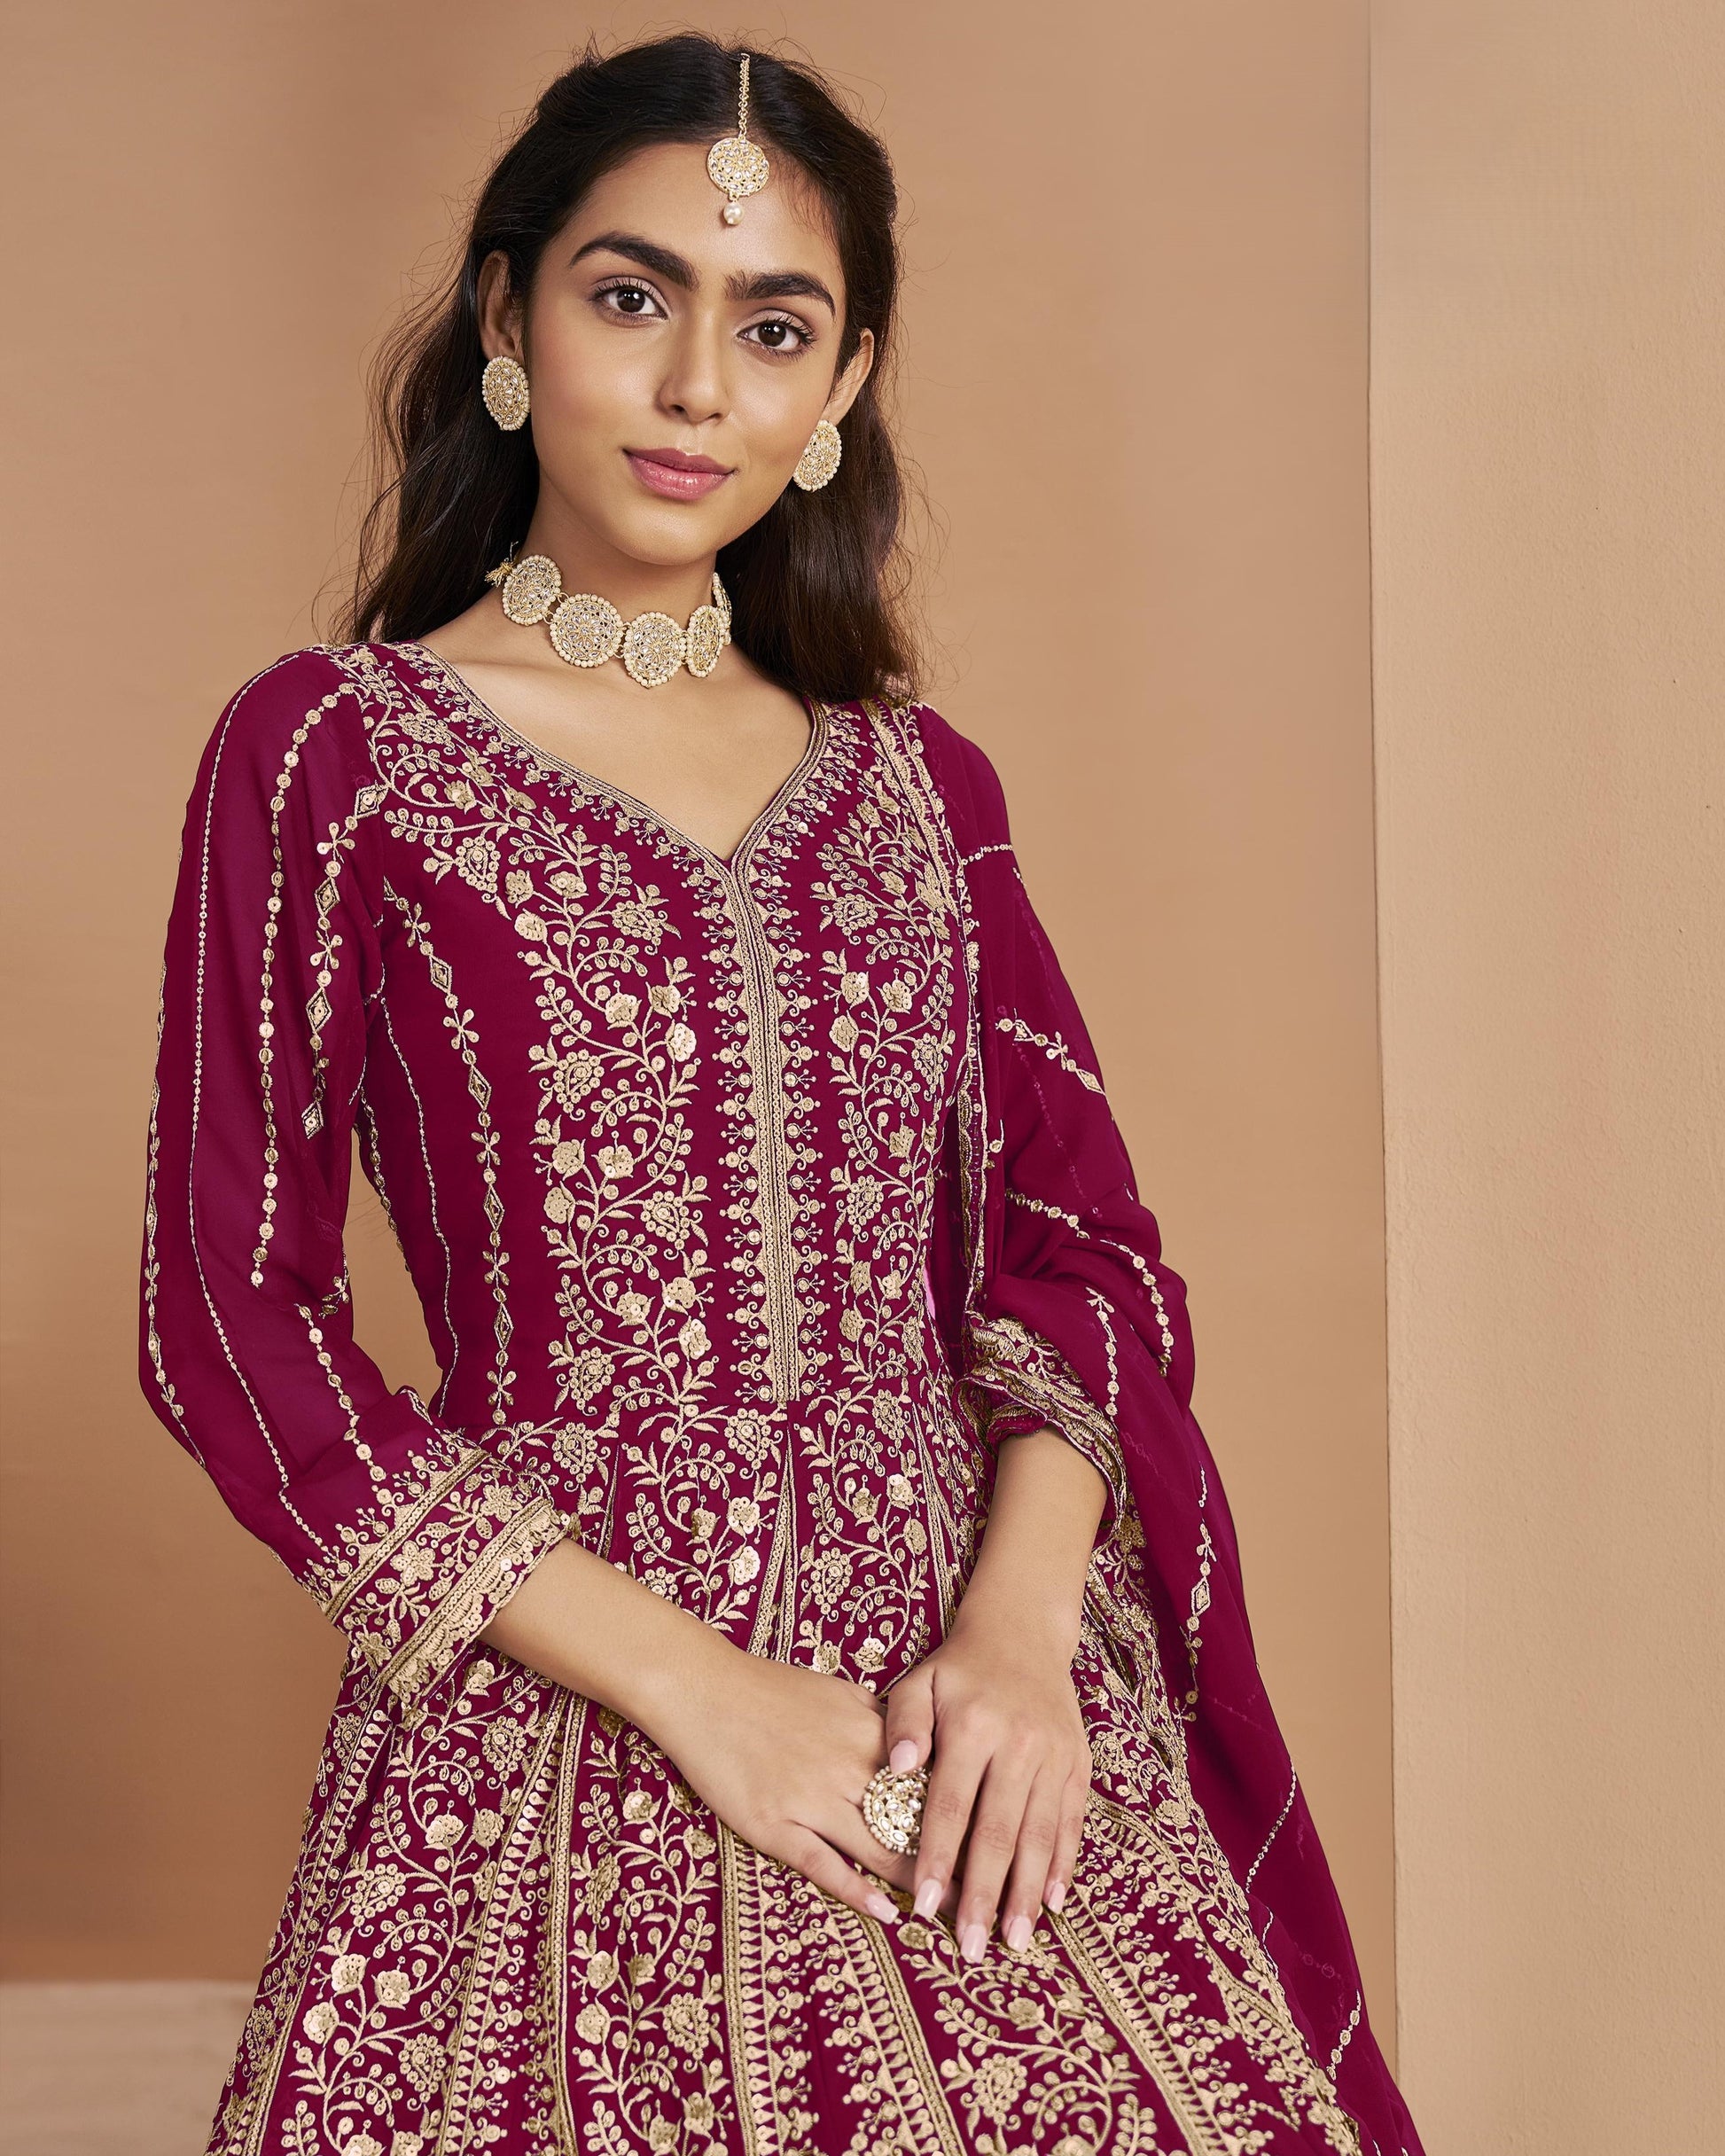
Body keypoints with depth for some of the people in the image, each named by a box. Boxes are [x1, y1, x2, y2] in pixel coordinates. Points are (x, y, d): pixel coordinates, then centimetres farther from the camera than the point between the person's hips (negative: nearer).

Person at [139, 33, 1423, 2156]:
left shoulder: (915, 782, 10)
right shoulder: (334, 749, -1)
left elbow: (1082, 1240, 8)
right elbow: (230, 1313, -6)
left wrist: (1020, 1616, -11)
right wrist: (684, 1678, -12)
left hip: (962, 1717, 3)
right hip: (551, 1736, -3)